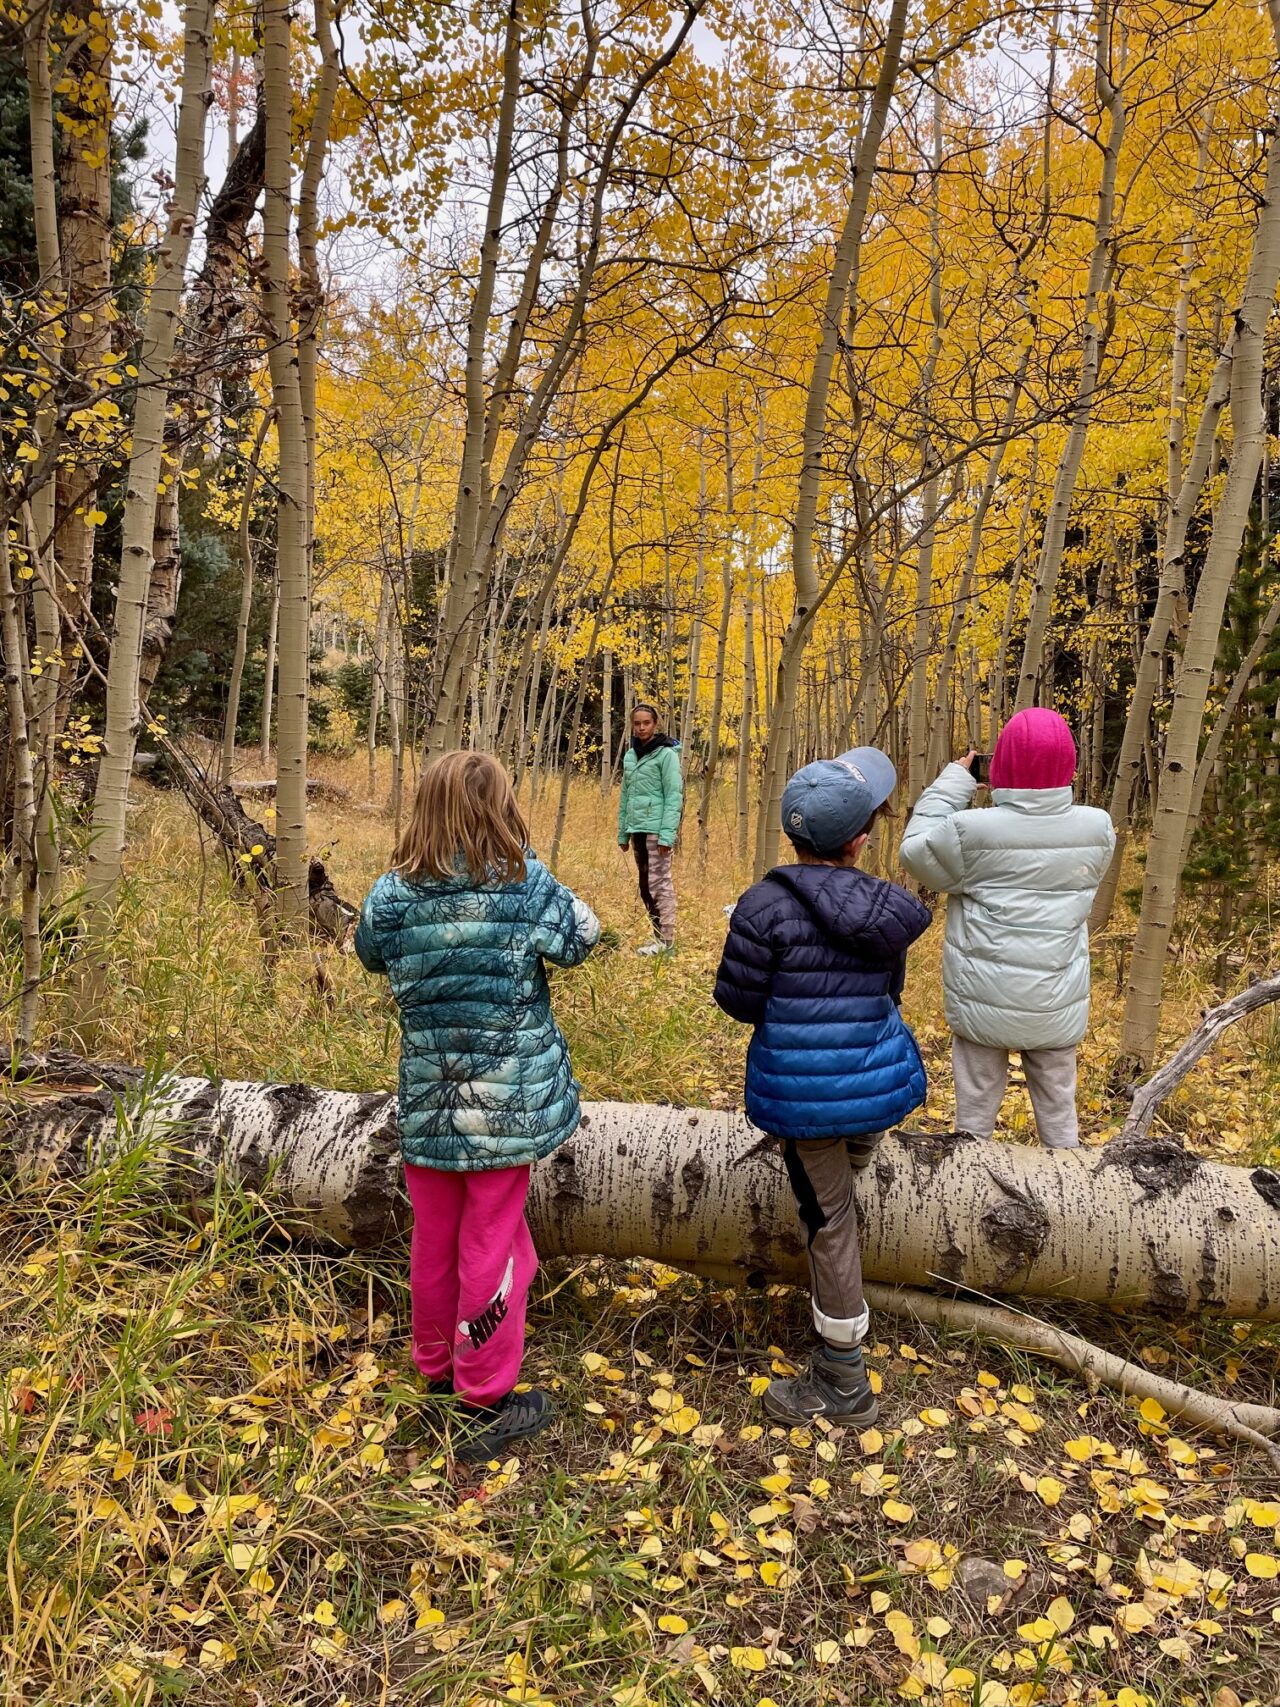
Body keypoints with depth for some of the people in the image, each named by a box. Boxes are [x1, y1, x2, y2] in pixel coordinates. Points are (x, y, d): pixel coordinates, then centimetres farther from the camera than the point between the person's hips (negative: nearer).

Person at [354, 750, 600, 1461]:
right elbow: (580, 938, 0)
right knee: (490, 1243, 8)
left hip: (427, 1101, 3)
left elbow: (373, 953, 11)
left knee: (434, 1237, 20)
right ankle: (486, 1402, 21)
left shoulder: (393, 894, -9)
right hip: (508, 1100, -2)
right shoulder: (527, 886, -15)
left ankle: (437, 1367, 39)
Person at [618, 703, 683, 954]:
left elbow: (674, 796, -11)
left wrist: (667, 833, -18)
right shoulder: (630, 755, 14)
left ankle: (666, 941, 1)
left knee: (659, 885, -5)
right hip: (636, 829, 7)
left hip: (657, 829, -7)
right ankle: (658, 937, 18)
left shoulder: (666, 754, -6)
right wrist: (622, 832, 13)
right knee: (645, 886, 10)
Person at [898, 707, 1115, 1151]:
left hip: (985, 1000, -2)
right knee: (1058, 1105, 19)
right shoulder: (1096, 828, -9)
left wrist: (955, 780, 0)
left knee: (976, 1106, 14)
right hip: (1058, 1003, 3)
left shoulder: (972, 831, -19)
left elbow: (916, 851, -2)